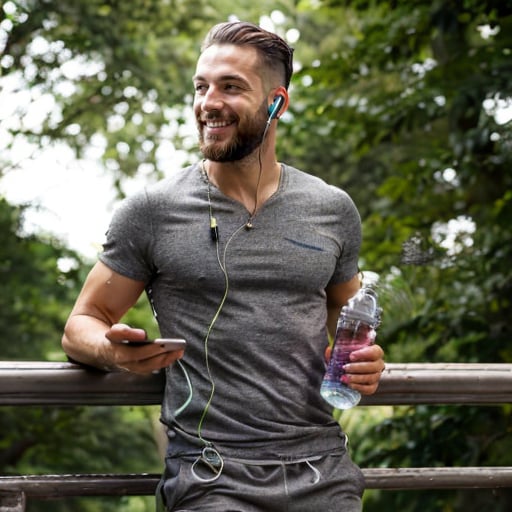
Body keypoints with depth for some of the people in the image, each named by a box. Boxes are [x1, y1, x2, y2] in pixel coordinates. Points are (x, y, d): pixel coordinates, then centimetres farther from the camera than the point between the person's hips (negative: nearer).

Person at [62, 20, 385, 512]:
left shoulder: (333, 211, 8)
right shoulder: (152, 211, 0)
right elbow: (82, 326, 5)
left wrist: (363, 361, 0)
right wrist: (114, 350, -17)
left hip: (324, 471, 3)